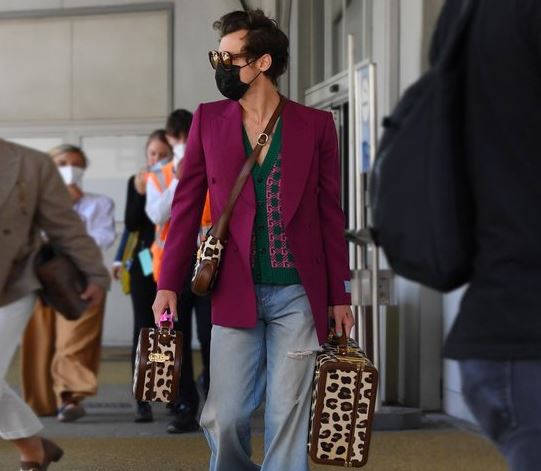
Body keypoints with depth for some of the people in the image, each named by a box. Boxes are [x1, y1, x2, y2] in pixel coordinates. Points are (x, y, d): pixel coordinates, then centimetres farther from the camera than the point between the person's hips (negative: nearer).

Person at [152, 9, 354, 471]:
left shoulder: (316, 124, 2)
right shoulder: (208, 120, 5)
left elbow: (331, 215, 4)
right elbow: (187, 204, 7)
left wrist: (340, 296, 3)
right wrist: (169, 283, 2)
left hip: (298, 294, -1)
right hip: (236, 294, 1)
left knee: (289, 418, 1)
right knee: (224, 418, 0)